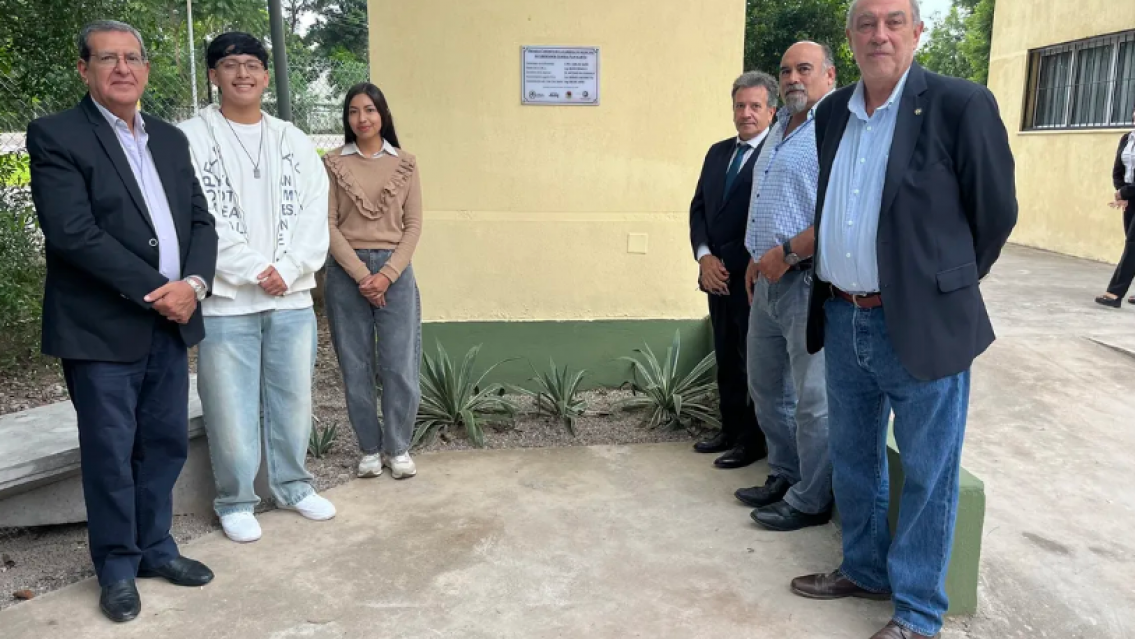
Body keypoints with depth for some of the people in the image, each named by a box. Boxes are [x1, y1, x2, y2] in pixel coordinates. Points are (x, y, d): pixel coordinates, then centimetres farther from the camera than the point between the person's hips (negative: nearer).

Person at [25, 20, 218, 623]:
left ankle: (155, 546, 31)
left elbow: (201, 221, 10)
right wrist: (152, 291, -16)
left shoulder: (171, 139, 14)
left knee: (166, 443, 13)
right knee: (110, 453, 5)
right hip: (102, 329, -5)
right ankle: (117, 567, 23)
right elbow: (72, 233, -16)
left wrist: (193, 283, -8)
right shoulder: (55, 135, -5)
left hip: (171, 323, 6)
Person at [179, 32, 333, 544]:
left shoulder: (294, 142, 11)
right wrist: (255, 272, -13)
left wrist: (288, 270, -9)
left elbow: (314, 215, 4)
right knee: (231, 409, 1)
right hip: (225, 301, -3)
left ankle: (293, 487, 29)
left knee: (292, 400, 12)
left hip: (292, 298, 4)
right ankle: (236, 502, 18)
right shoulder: (191, 138, -1)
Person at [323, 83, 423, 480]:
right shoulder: (334, 164, 4)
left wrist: (387, 274, -10)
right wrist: (361, 274, -11)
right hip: (346, 272, 0)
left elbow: (413, 226, 2)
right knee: (356, 367, 5)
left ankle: (398, 448, 15)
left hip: (395, 271, 0)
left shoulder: (405, 164, 6)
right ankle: (370, 448, 19)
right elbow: (327, 225, -2)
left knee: (399, 366, -1)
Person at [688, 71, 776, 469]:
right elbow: (698, 208, 11)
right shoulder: (717, 152, 14)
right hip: (718, 275, 7)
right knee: (725, 358, 14)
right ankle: (730, 429, 26)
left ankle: (753, 439, 16)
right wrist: (705, 257, -5)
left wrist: (730, 265, -13)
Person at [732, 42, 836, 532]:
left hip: (809, 281, -10)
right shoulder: (781, 129, 18)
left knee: (812, 398, 0)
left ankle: (810, 501, 14)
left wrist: (787, 253, -19)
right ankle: (784, 476, 33)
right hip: (768, 281, 10)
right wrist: (756, 258, 16)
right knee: (766, 386, 17)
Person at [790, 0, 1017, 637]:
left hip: (921, 325, -6)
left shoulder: (962, 104, -10)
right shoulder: (832, 114, 8)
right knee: (853, 459, 19)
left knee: (927, 473, 7)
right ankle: (865, 569, 39)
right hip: (843, 321, 6)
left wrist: (945, 290, 6)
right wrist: (831, 298, 14)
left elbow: (995, 213, -4)